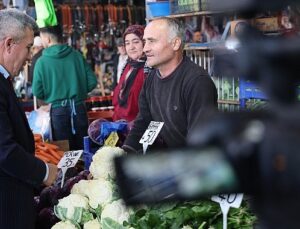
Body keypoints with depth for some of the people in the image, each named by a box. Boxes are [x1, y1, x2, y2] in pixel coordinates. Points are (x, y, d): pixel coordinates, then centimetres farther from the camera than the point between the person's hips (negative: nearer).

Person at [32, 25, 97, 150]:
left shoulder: (42, 61, -9)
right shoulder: (77, 55, -3)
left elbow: (37, 92, -6)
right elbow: (92, 81, -2)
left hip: (58, 110, -2)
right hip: (78, 108, 2)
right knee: (82, 148, 14)